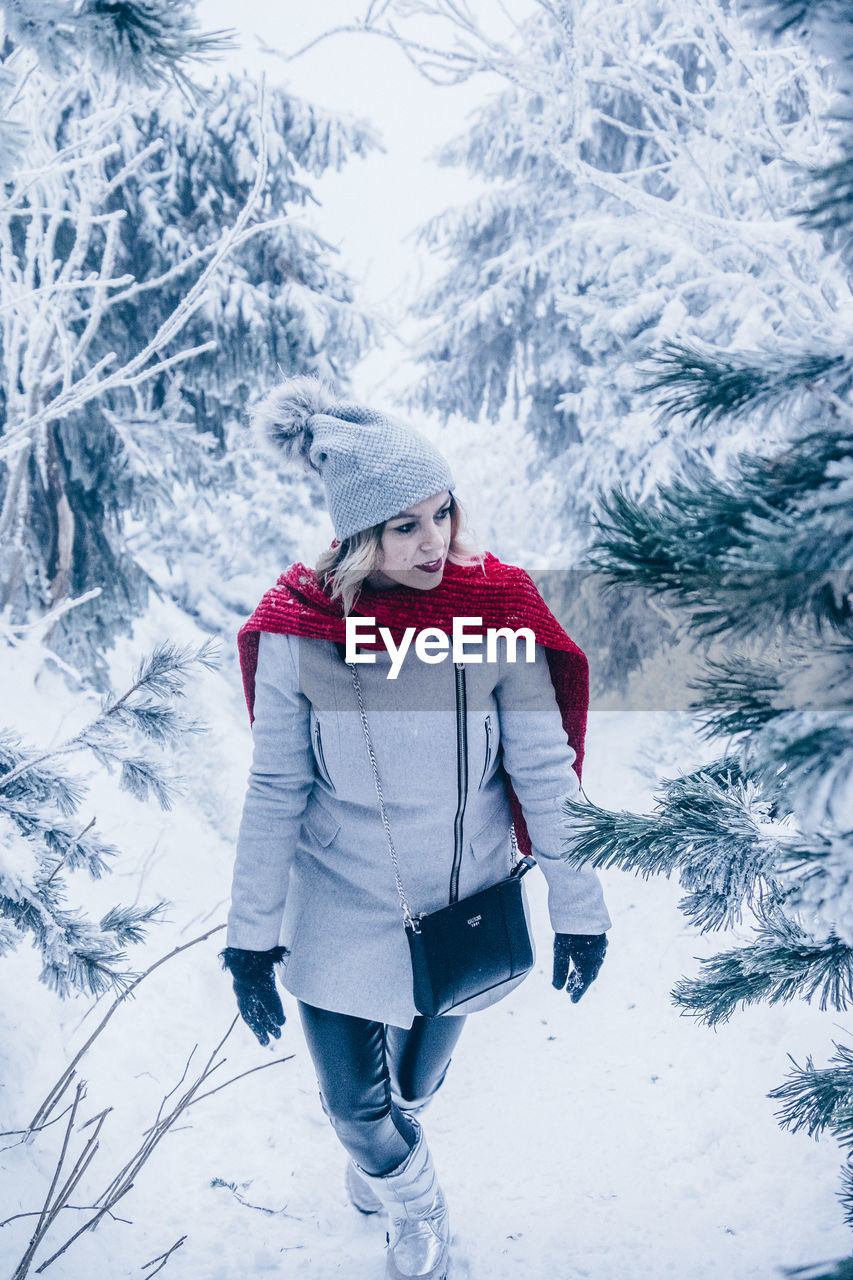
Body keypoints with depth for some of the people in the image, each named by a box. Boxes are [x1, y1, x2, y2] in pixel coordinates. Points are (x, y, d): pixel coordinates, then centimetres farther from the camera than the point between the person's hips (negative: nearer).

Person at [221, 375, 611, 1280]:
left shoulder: (498, 609, -18)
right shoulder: (297, 627, -18)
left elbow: (545, 771, -10)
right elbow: (274, 791, -9)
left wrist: (578, 906, -5)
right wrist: (251, 936, -5)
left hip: (465, 901, 1)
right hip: (341, 910, -1)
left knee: (415, 1084, 22)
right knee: (354, 1101, 8)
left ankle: (378, 1157, 61)